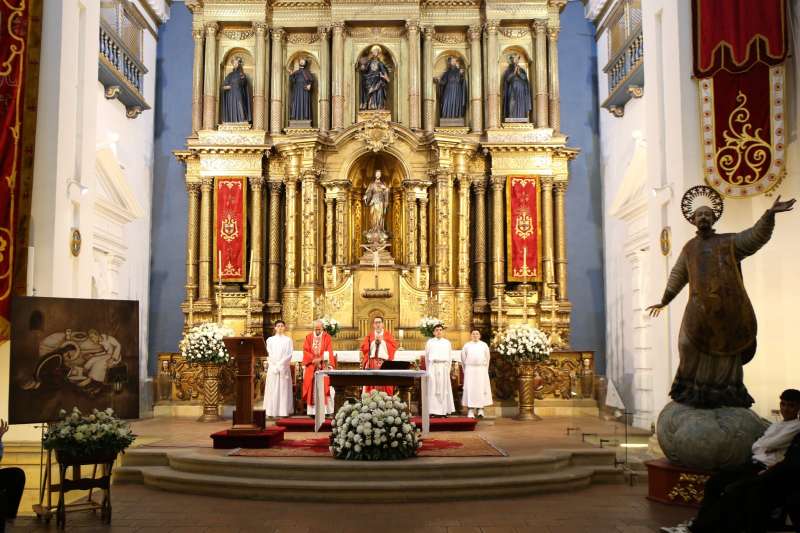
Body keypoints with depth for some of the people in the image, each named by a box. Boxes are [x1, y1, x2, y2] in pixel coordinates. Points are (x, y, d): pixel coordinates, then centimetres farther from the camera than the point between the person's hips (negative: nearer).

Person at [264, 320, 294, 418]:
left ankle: (284, 411, -4)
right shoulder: (270, 340, 11)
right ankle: (271, 411, -3)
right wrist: (275, 365, -9)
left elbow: (289, 354, -1)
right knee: (272, 389, -3)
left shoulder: (288, 340, 7)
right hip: (272, 367, 1)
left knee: (283, 388, -3)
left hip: (284, 367, -1)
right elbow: (268, 354, 3)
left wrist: (280, 364, -11)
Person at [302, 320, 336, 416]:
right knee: (312, 389, -1)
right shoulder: (308, 337, 8)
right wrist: (314, 359, -13)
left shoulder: (327, 337, 3)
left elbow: (329, 352, -4)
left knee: (324, 388, -7)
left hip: (324, 366, -2)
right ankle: (312, 411, 0)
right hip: (311, 366, 2)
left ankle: (326, 410, -6)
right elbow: (306, 351, 1)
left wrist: (320, 359, -17)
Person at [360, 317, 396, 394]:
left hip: (385, 361, -1)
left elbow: (394, 346, -1)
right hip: (372, 362, 1)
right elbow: (364, 348, 3)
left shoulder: (388, 335, 12)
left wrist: (382, 341, -7)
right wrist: (374, 341, -6)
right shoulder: (369, 336, 15)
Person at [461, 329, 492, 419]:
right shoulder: (466, 346, 7)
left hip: (481, 370, 1)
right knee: (470, 389, -6)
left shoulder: (484, 345, 7)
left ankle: (480, 410, 3)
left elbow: (487, 358, 12)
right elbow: (463, 359, 12)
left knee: (481, 389, -2)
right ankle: (470, 411, -8)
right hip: (470, 369, -1)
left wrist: (485, 370, 13)